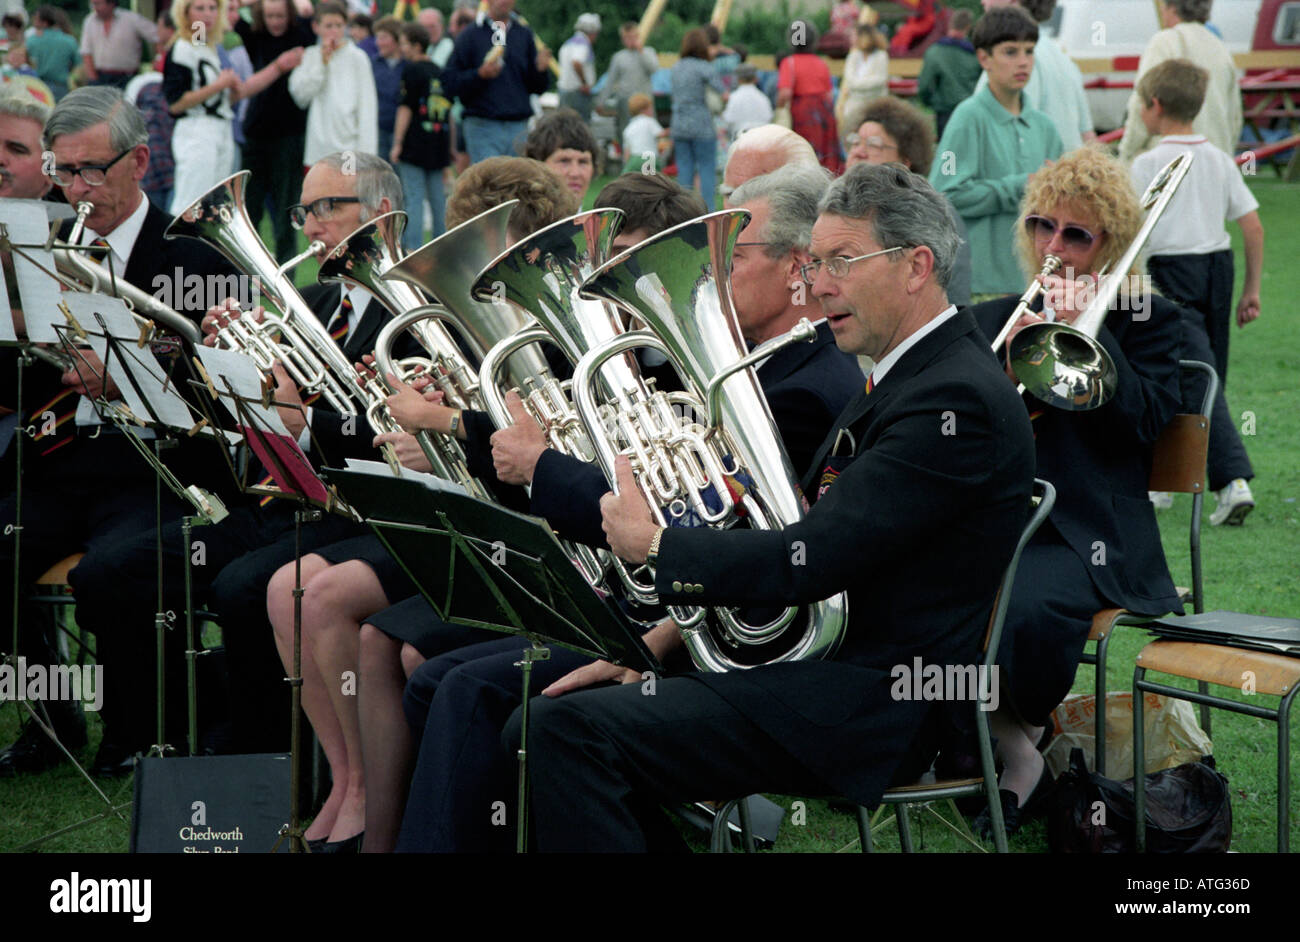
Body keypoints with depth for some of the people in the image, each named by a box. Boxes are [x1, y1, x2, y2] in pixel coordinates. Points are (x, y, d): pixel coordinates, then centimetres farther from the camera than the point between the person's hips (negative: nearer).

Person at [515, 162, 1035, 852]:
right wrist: (660, 641, 7)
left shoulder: (956, 398, -17)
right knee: (537, 731, 2)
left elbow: (812, 560, -23)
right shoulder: (899, 378, 16)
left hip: (870, 707, -11)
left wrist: (654, 544, -9)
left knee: (573, 732, -21)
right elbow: (805, 532, 18)